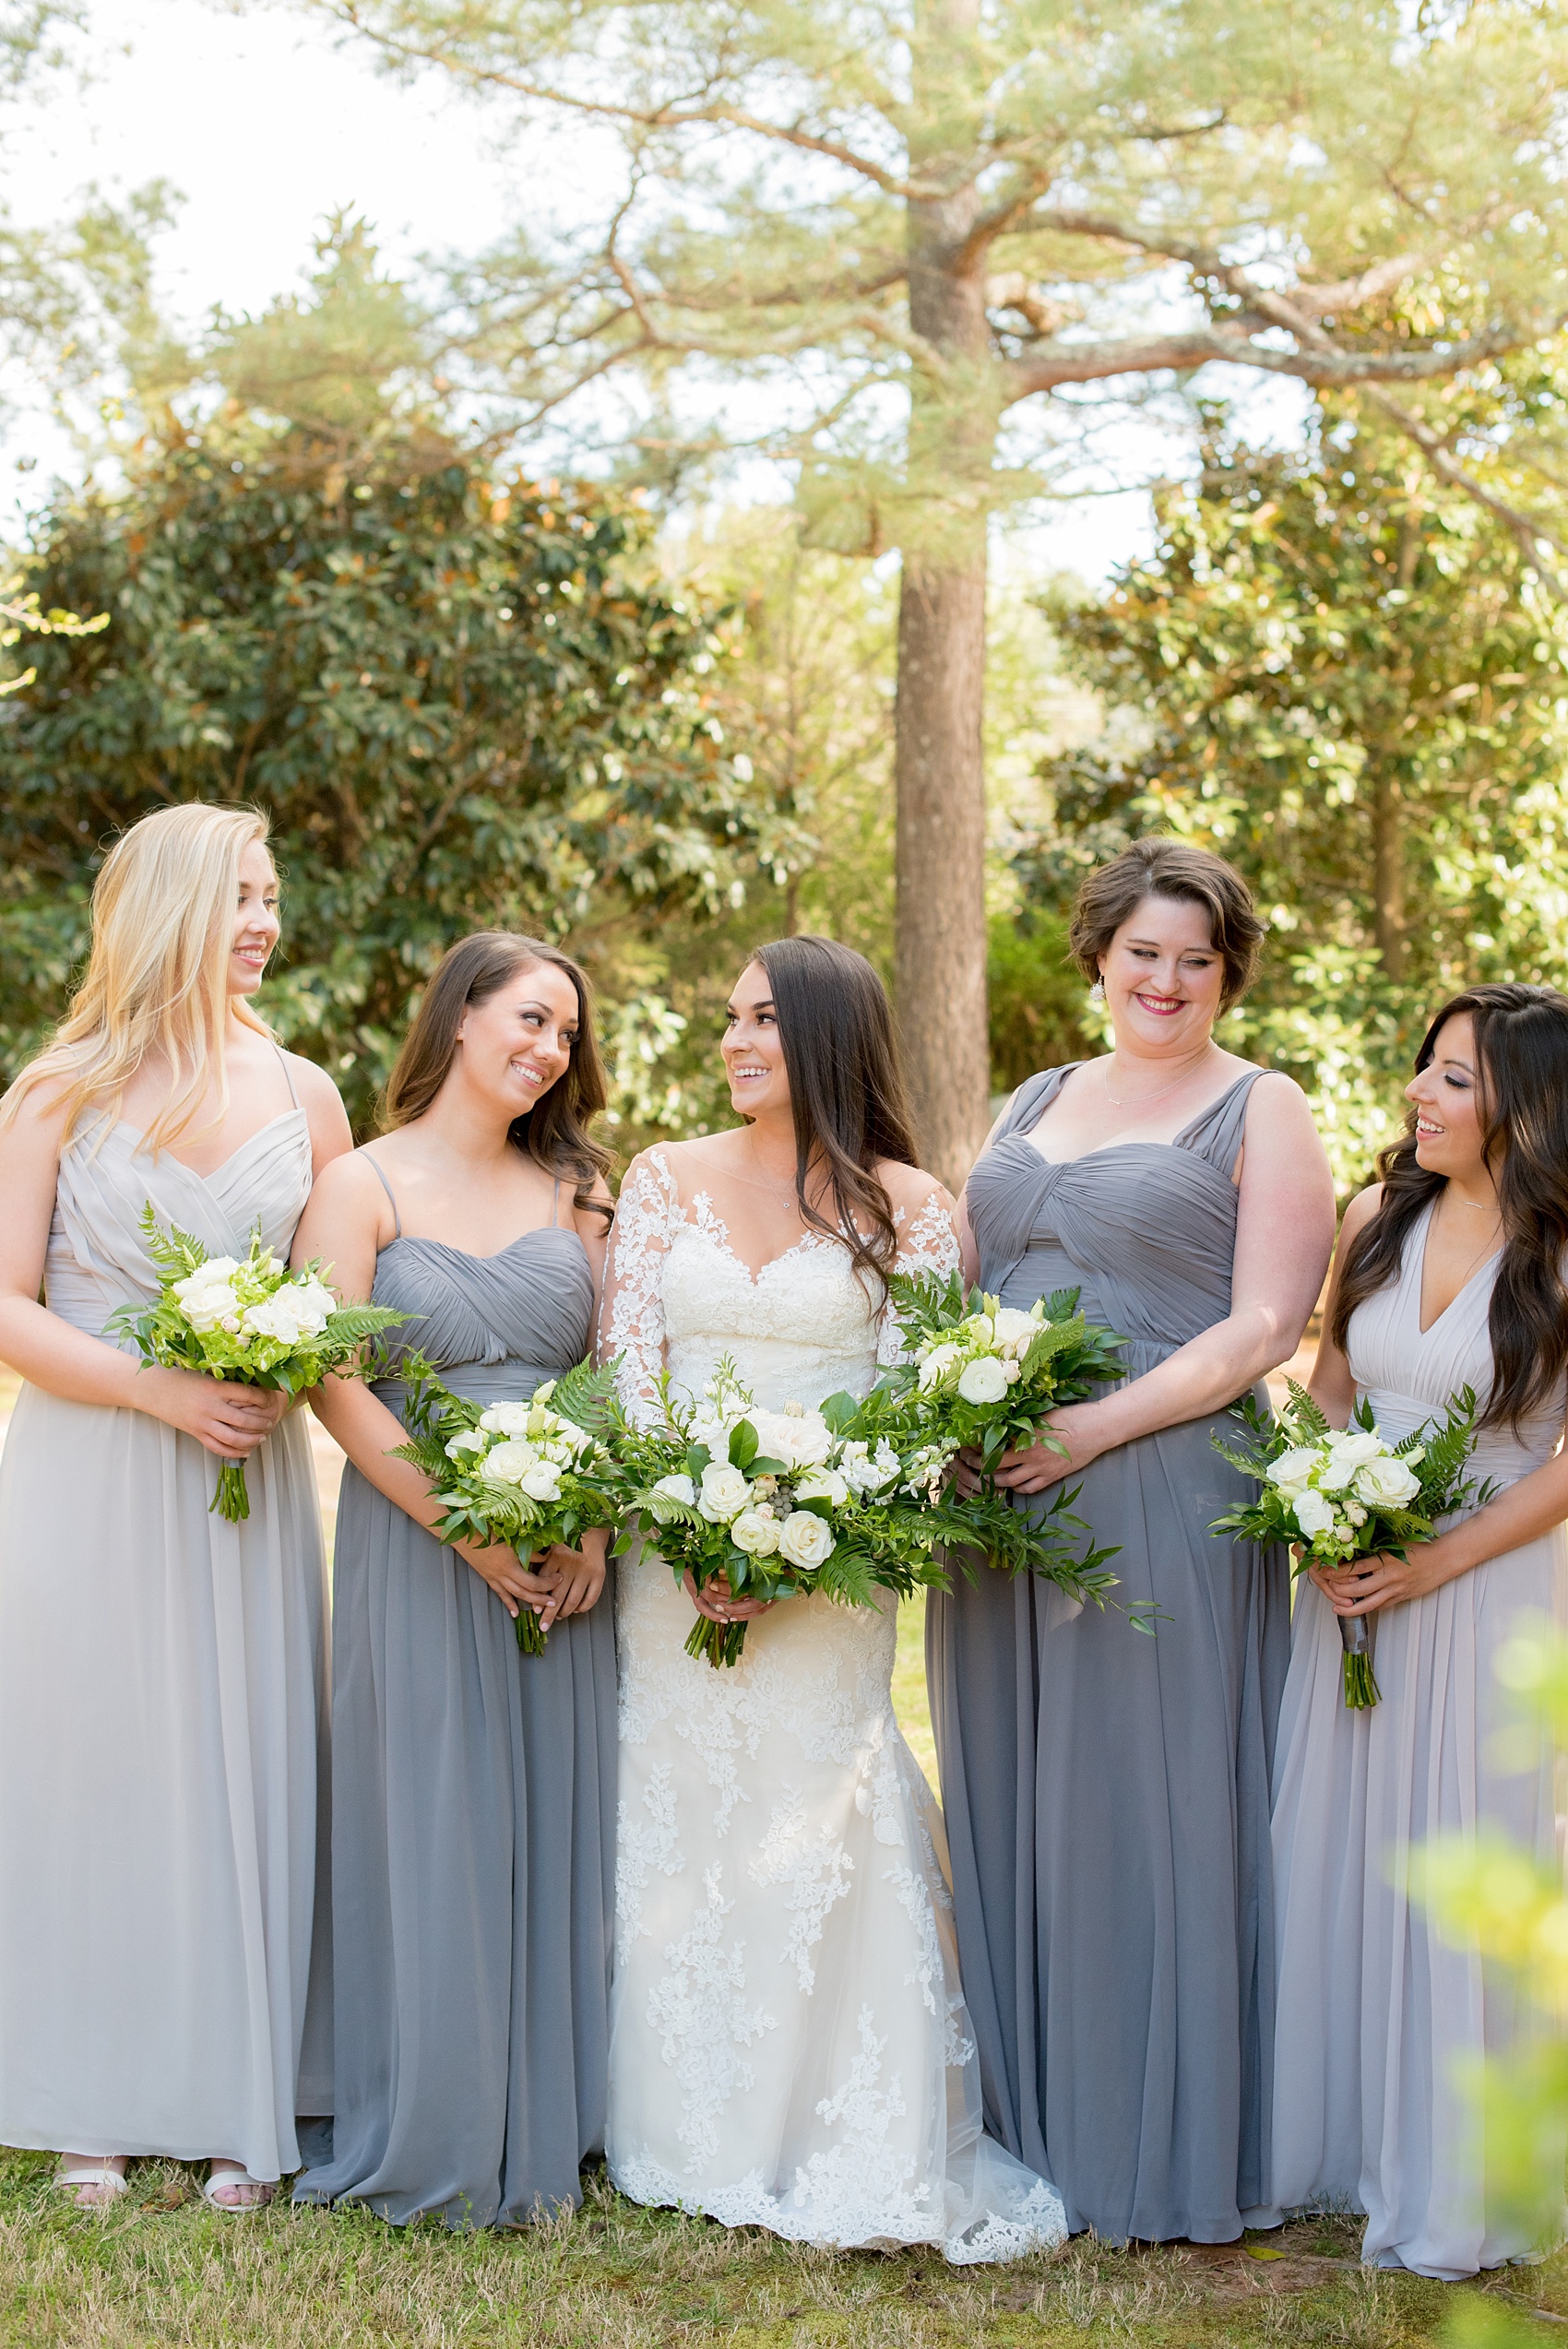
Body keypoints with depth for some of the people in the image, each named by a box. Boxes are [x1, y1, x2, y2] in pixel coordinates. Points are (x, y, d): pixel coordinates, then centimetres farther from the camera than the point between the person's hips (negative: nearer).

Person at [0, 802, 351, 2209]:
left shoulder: (303, 1098, 7)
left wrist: (279, 1380, -9)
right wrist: (163, 1390, -16)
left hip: (248, 1483, 2)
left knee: (245, 1767, 3)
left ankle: (244, 2106, 13)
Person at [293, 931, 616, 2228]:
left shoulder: (573, 1188, 11)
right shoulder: (364, 1184, -1)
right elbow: (335, 1385, -8)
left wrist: (595, 1527, -8)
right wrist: (468, 1532, -15)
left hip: (568, 1551, 4)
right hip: (416, 1537, -4)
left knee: (557, 1820, 6)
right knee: (432, 1822, 0)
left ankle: (549, 2120, 18)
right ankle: (436, 2138, 12)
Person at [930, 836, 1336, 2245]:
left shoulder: (1261, 1114, 1)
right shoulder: (1033, 1105, 18)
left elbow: (1263, 1327, -9)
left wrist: (1096, 1429, -17)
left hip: (1164, 1504, -5)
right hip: (999, 1501, 5)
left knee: (1150, 1806, -1)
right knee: (1010, 1811, 9)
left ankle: (1158, 2155, 13)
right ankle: (1028, 2127, 21)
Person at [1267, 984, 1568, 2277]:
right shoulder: (1377, 1222, 5)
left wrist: (1437, 1561, -15)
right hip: (1356, 1583, 5)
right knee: (1335, 1856, 9)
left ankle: (1449, 2183, 15)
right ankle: (1330, 2139, 24)